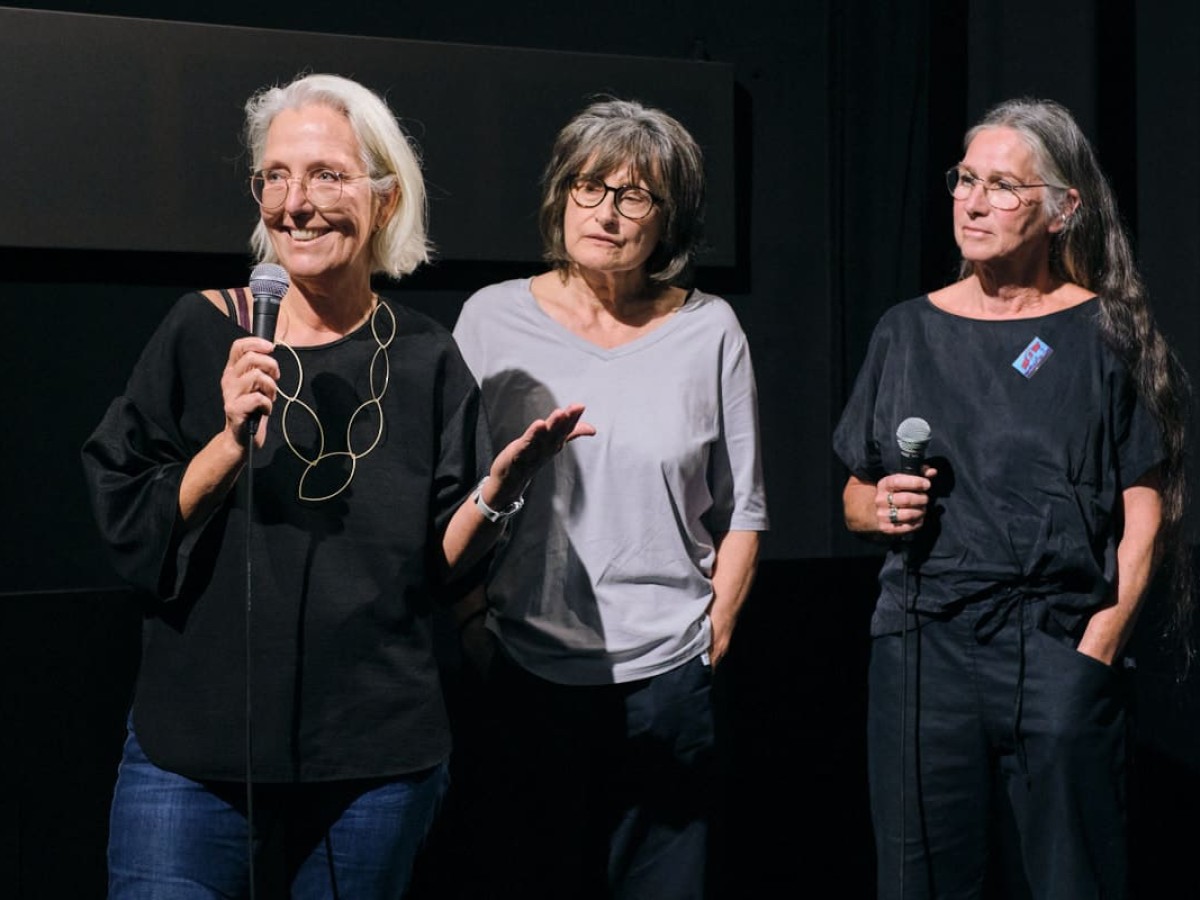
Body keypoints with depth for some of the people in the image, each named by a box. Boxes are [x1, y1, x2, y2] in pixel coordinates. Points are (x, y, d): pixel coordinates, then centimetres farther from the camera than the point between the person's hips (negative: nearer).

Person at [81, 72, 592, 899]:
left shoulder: (424, 359, 0)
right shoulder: (206, 331, -3)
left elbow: (441, 570, 2)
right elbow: (129, 534, -6)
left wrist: (498, 489, -16)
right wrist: (230, 443, -20)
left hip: (379, 762, 2)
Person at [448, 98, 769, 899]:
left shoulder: (709, 330, 2)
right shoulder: (493, 319, 1)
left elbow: (742, 511, 7)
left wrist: (714, 632, 1)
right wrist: (471, 622, -1)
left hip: (668, 676, 0)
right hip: (526, 674, 0)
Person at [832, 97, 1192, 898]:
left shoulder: (1104, 333, 2)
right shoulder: (909, 331, 11)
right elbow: (854, 498, 17)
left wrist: (1099, 645, -12)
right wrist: (880, 509, -5)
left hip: (1062, 655, -2)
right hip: (924, 648, 2)